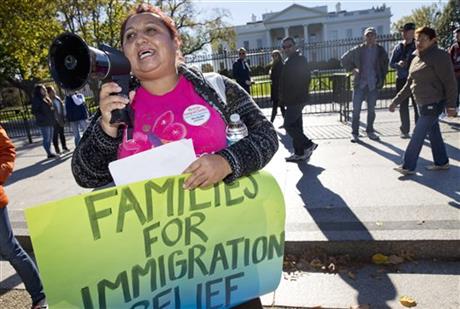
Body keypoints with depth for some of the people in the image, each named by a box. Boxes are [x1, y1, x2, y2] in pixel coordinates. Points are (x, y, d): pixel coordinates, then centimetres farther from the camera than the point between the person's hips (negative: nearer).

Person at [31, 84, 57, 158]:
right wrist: (43, 117, -21)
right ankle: (49, 153, 2)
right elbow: (34, 111, -14)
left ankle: (50, 153, 21)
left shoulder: (46, 98, 15)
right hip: (43, 123, -8)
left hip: (50, 122, 8)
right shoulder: (36, 99, -9)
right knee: (46, 138, -4)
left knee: (50, 138, 13)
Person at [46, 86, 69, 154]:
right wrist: (58, 119, -15)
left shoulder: (57, 98, 7)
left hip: (61, 119, 6)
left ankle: (64, 147, 25)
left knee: (62, 133, 15)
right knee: (55, 134, 1)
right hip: (54, 120, -6)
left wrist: (64, 116, 7)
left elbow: (62, 107, 13)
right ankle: (57, 149, 8)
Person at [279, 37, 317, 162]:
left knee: (289, 125, -11)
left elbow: (305, 80, -19)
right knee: (296, 126, 11)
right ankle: (299, 153, 18)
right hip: (292, 100, 10)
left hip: (296, 100, -10)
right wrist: (284, 99, 15)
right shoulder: (288, 61, 17)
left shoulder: (300, 60, -11)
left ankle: (308, 144, -1)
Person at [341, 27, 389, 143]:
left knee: (371, 110, 9)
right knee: (356, 110, -3)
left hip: (373, 85, 2)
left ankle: (370, 131, 22)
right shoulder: (358, 50, 1)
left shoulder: (381, 51, 4)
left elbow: (385, 66, 14)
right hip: (359, 84, -1)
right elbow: (344, 59, 10)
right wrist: (352, 69, 1)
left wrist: (381, 79, 5)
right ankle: (354, 133, 5)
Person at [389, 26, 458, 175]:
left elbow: (450, 82, -13)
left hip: (434, 103, -8)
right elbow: (409, 84, 17)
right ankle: (441, 162, 27)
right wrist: (396, 101, 13)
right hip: (423, 103, 8)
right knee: (433, 133, 15)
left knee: (418, 134, -8)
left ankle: (408, 166, -2)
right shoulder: (416, 59, 13)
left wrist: (451, 105, -17)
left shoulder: (439, 56, -11)